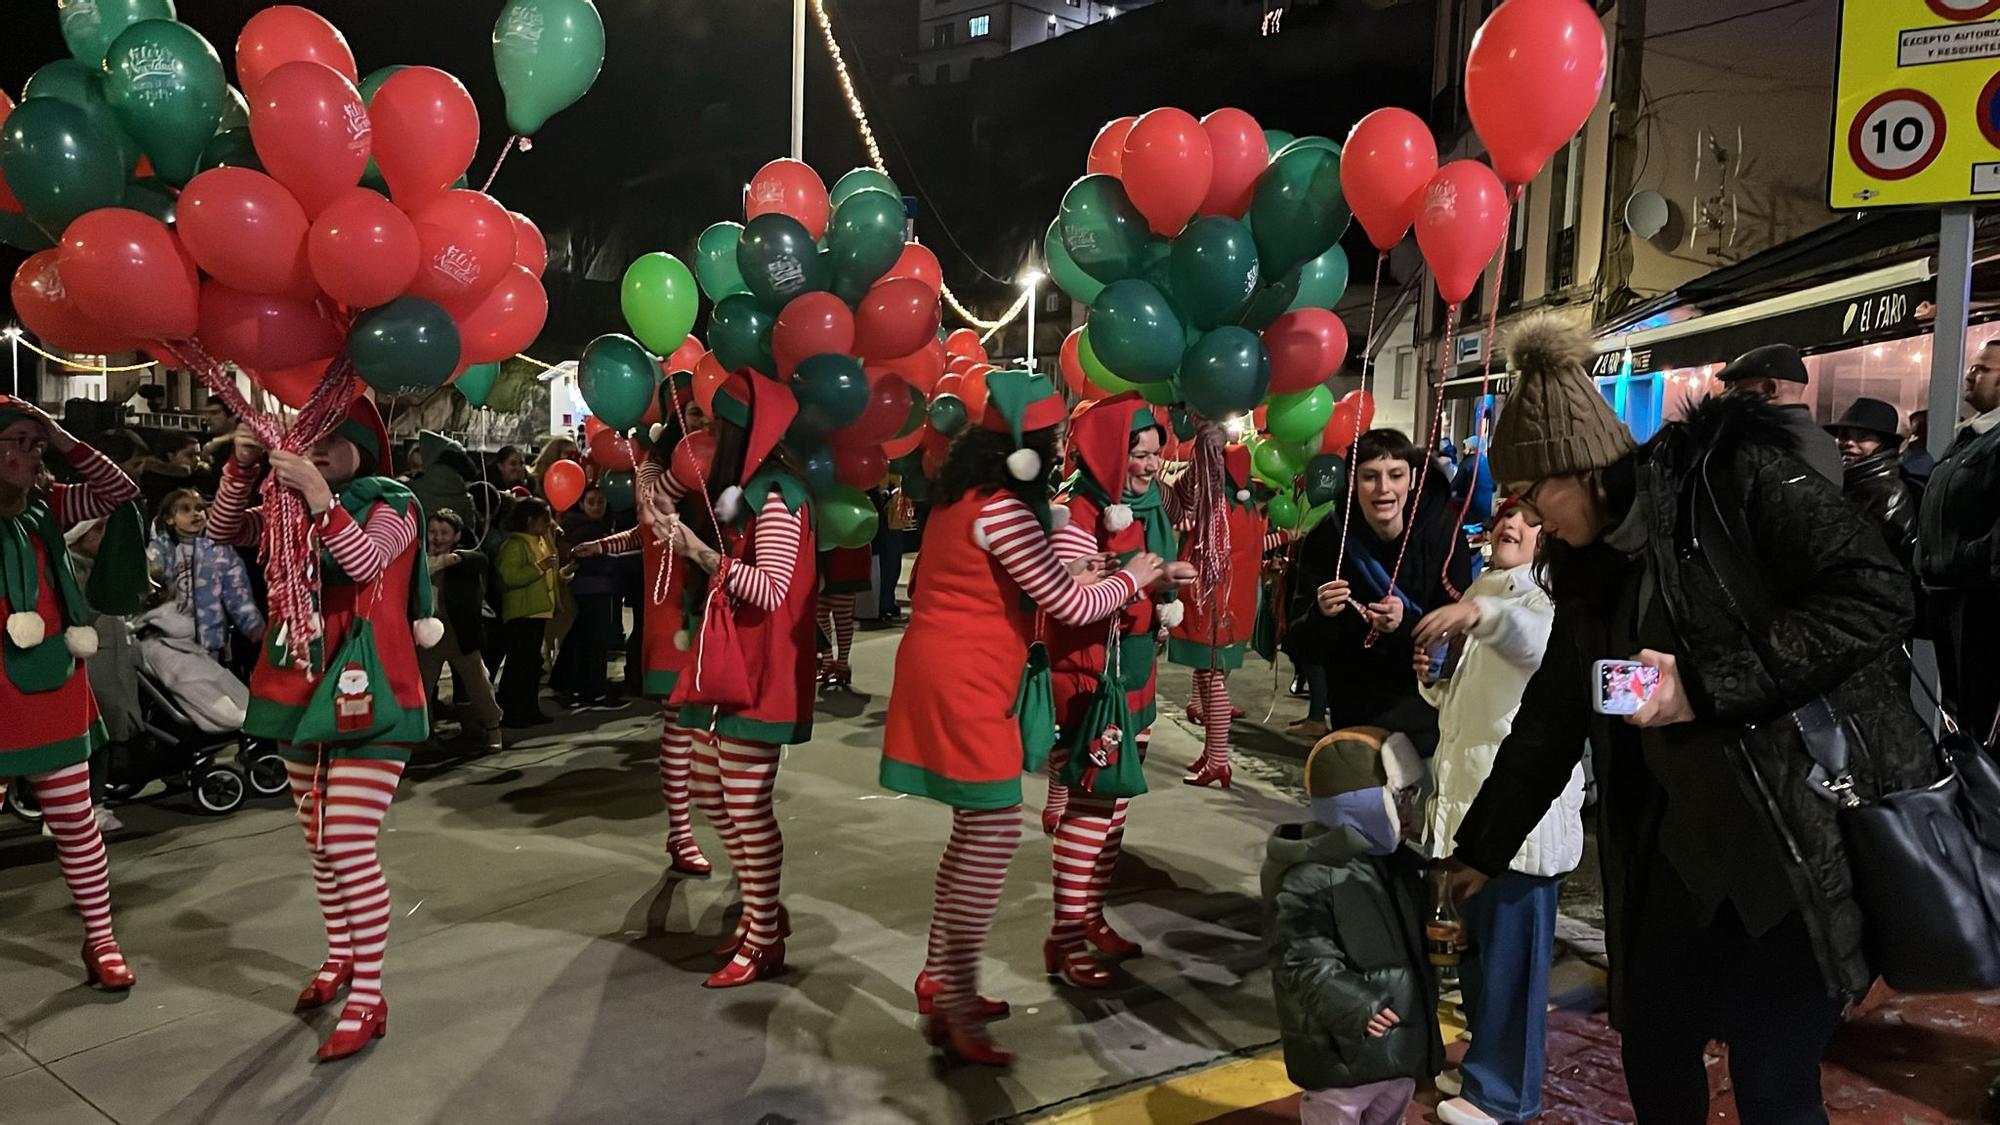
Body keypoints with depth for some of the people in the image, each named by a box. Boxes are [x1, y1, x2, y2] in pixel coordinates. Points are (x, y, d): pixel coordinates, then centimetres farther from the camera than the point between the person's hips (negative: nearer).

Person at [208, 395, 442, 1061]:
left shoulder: (392, 506, -6)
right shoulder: (295, 508, 12)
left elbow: (364, 562, -23)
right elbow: (224, 531, 5)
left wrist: (319, 497, -31)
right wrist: (244, 467, -9)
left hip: (367, 694, -7)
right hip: (302, 689, 7)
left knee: (351, 848, -10)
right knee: (320, 845, 16)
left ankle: (368, 997, -1)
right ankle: (340, 958, 33)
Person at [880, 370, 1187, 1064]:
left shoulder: (965, 496, 11)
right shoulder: (1003, 510, -19)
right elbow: (1069, 607, -14)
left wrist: (1077, 575, 13)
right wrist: (1133, 577, 2)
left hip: (949, 676, 10)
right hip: (963, 686, -10)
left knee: (975, 832, 15)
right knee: (995, 836, -6)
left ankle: (939, 980, 25)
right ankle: (957, 1011, 0)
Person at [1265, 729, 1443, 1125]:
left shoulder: (1399, 863, 7)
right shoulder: (1310, 880, -24)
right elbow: (1303, 961, -26)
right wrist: (1350, 1006, -33)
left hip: (1401, 1039, 9)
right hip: (1343, 1047, -9)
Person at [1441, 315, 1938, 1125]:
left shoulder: (1735, 474, -10)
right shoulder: (1593, 568, 10)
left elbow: (1875, 597, -19)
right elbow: (1548, 726, 15)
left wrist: (1706, 683, -22)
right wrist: (1480, 850, 19)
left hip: (1814, 825, -7)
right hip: (1688, 841, 7)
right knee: (1652, 1046, 12)